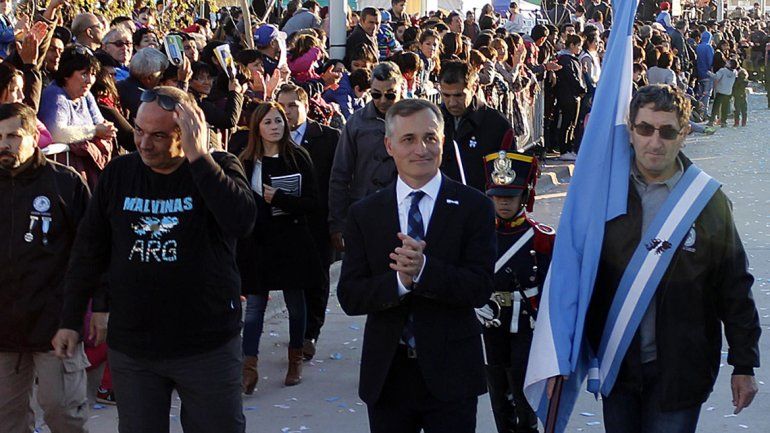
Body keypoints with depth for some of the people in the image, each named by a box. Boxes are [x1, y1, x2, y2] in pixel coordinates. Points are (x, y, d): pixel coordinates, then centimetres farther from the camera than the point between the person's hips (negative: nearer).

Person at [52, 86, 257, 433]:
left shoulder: (219, 168, -5)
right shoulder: (118, 173, 3)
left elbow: (241, 222, -26)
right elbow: (89, 251, 10)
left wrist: (198, 157, -25)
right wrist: (71, 320, 9)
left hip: (207, 346, -2)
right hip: (130, 347, 3)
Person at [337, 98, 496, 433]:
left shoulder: (474, 207, -3)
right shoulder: (364, 214, 3)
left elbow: (481, 288, -11)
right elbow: (349, 297, -4)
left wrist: (423, 269, -26)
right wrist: (399, 280, -22)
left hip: (450, 376, -2)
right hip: (386, 375, 2)